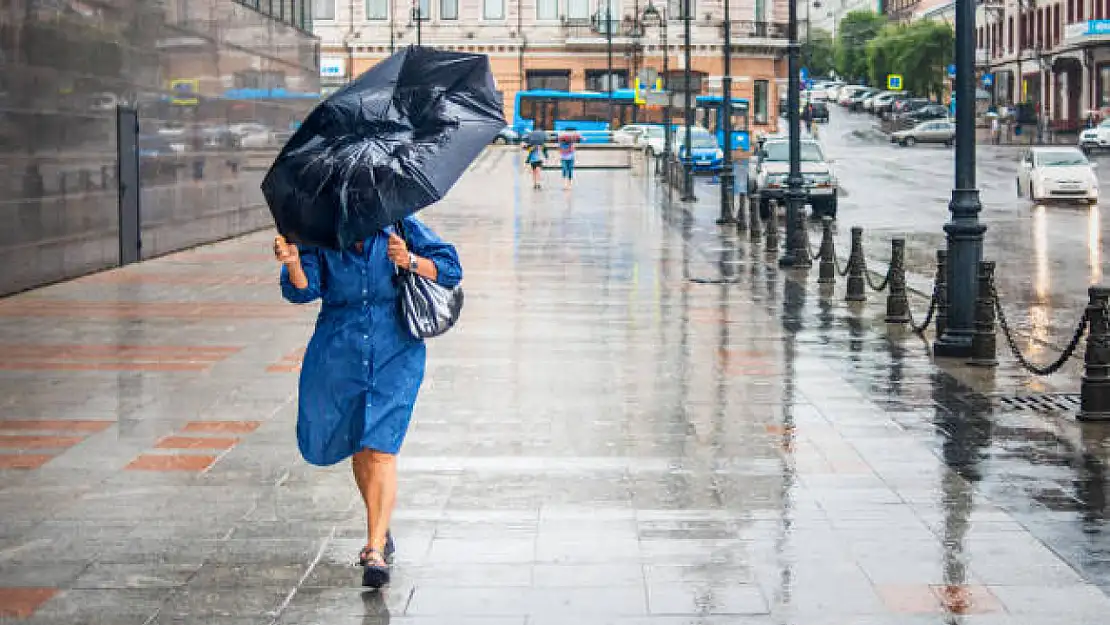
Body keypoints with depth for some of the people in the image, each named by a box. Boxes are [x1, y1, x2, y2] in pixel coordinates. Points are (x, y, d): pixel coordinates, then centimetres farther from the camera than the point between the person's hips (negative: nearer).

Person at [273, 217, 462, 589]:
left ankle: (375, 551, -14)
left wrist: (410, 261, -21)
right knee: (358, 448, 16)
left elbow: (450, 269, -3)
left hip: (395, 354, -3)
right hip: (339, 355, 3)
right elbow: (303, 290, -11)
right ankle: (381, 530, 38)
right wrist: (293, 264, -31)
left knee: (380, 449, -13)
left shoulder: (400, 227, -2)